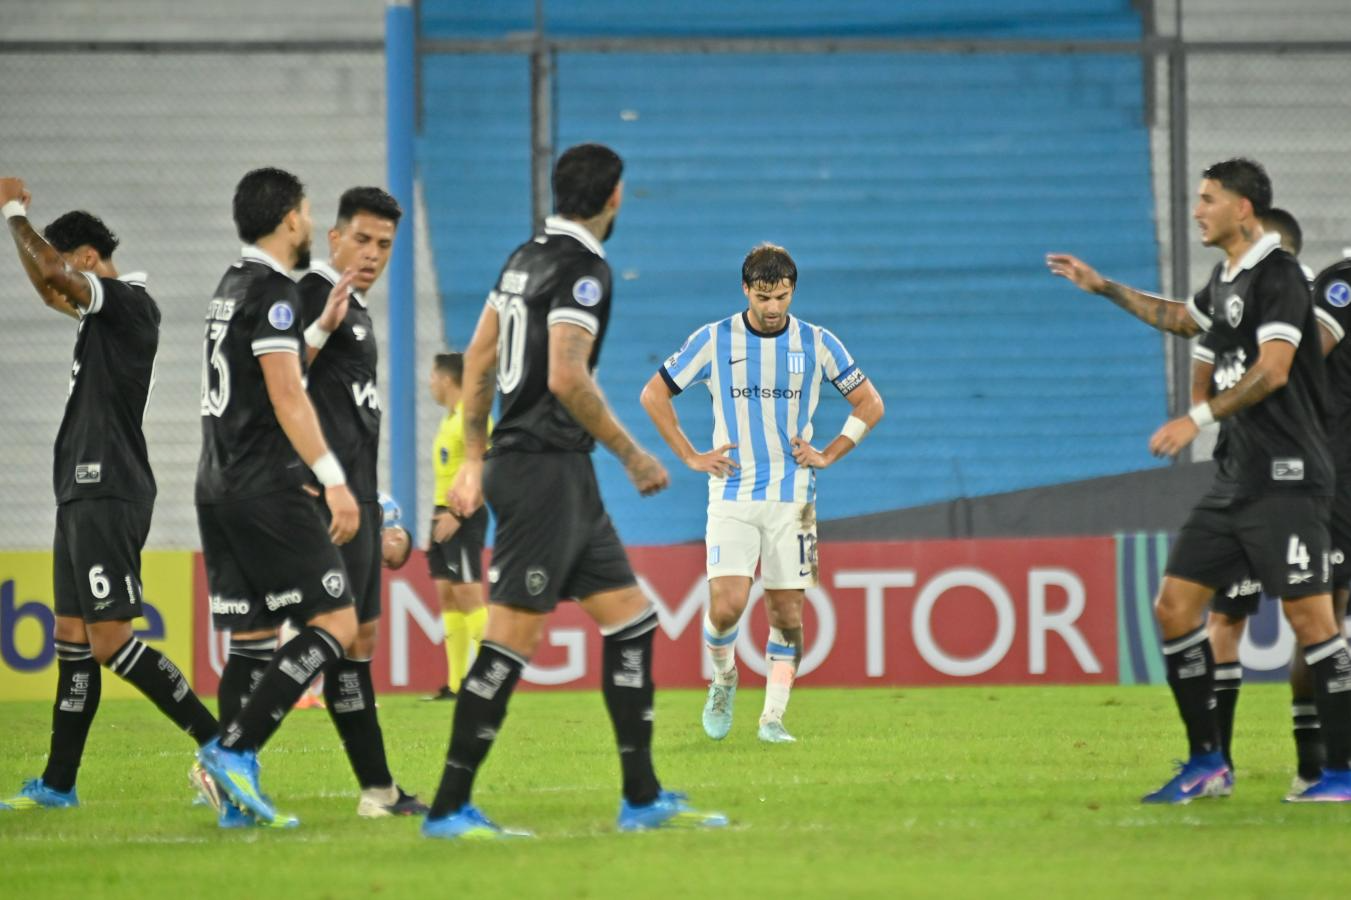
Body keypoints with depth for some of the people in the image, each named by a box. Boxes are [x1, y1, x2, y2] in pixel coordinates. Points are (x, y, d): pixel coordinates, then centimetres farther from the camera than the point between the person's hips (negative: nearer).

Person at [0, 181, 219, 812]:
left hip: (108, 494, -10)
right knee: (73, 639, 10)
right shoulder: (103, 311, 16)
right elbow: (52, 287, 34)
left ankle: (220, 744, -13)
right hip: (84, 493, 10)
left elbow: (52, 272, -25)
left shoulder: (128, 304, -11)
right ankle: (58, 784, 13)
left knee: (109, 641, -13)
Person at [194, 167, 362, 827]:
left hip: (219, 492, 9)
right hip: (266, 493, -9)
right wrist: (334, 481, -23)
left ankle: (238, 795, 2)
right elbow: (286, 395, -19)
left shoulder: (233, 287, 17)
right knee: (336, 623, -8)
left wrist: (324, 328, 26)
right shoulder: (273, 290, -10)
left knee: (251, 638, 8)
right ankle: (234, 749, -17)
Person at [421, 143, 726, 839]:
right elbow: (566, 378, -22)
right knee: (512, 638, -9)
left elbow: (478, 358, 19)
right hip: (544, 468, -10)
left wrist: (474, 460, 23)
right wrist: (632, 455, -12)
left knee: (631, 620, 11)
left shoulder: (527, 258, 14)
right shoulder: (583, 268, -13)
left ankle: (643, 799, 13)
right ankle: (448, 809, -6)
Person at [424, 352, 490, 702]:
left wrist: (456, 513, -22)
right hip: (444, 515, 10)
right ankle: (455, 683, 7)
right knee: (446, 594, 7)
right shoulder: (449, 419, 17)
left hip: (463, 516, -10)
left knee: (468, 594, -12)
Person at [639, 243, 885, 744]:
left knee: (786, 612, -2)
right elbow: (654, 394, 8)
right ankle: (723, 678, 14)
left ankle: (773, 717, 7)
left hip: (792, 498, 1)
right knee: (727, 604, -14)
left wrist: (827, 455, 2)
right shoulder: (713, 341, -1)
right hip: (731, 496, -1)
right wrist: (691, 457, 2)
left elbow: (869, 403, 12)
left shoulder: (816, 344, 2)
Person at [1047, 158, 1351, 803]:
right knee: (1173, 607, 5)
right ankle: (1208, 764, 12)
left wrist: (1199, 418, -27)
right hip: (1238, 478, 10)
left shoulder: (1277, 274, -12)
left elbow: (1273, 369, -24)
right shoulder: (1226, 277, 16)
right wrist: (1104, 288, 40)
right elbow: (1184, 319, 38)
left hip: (1287, 478, -10)